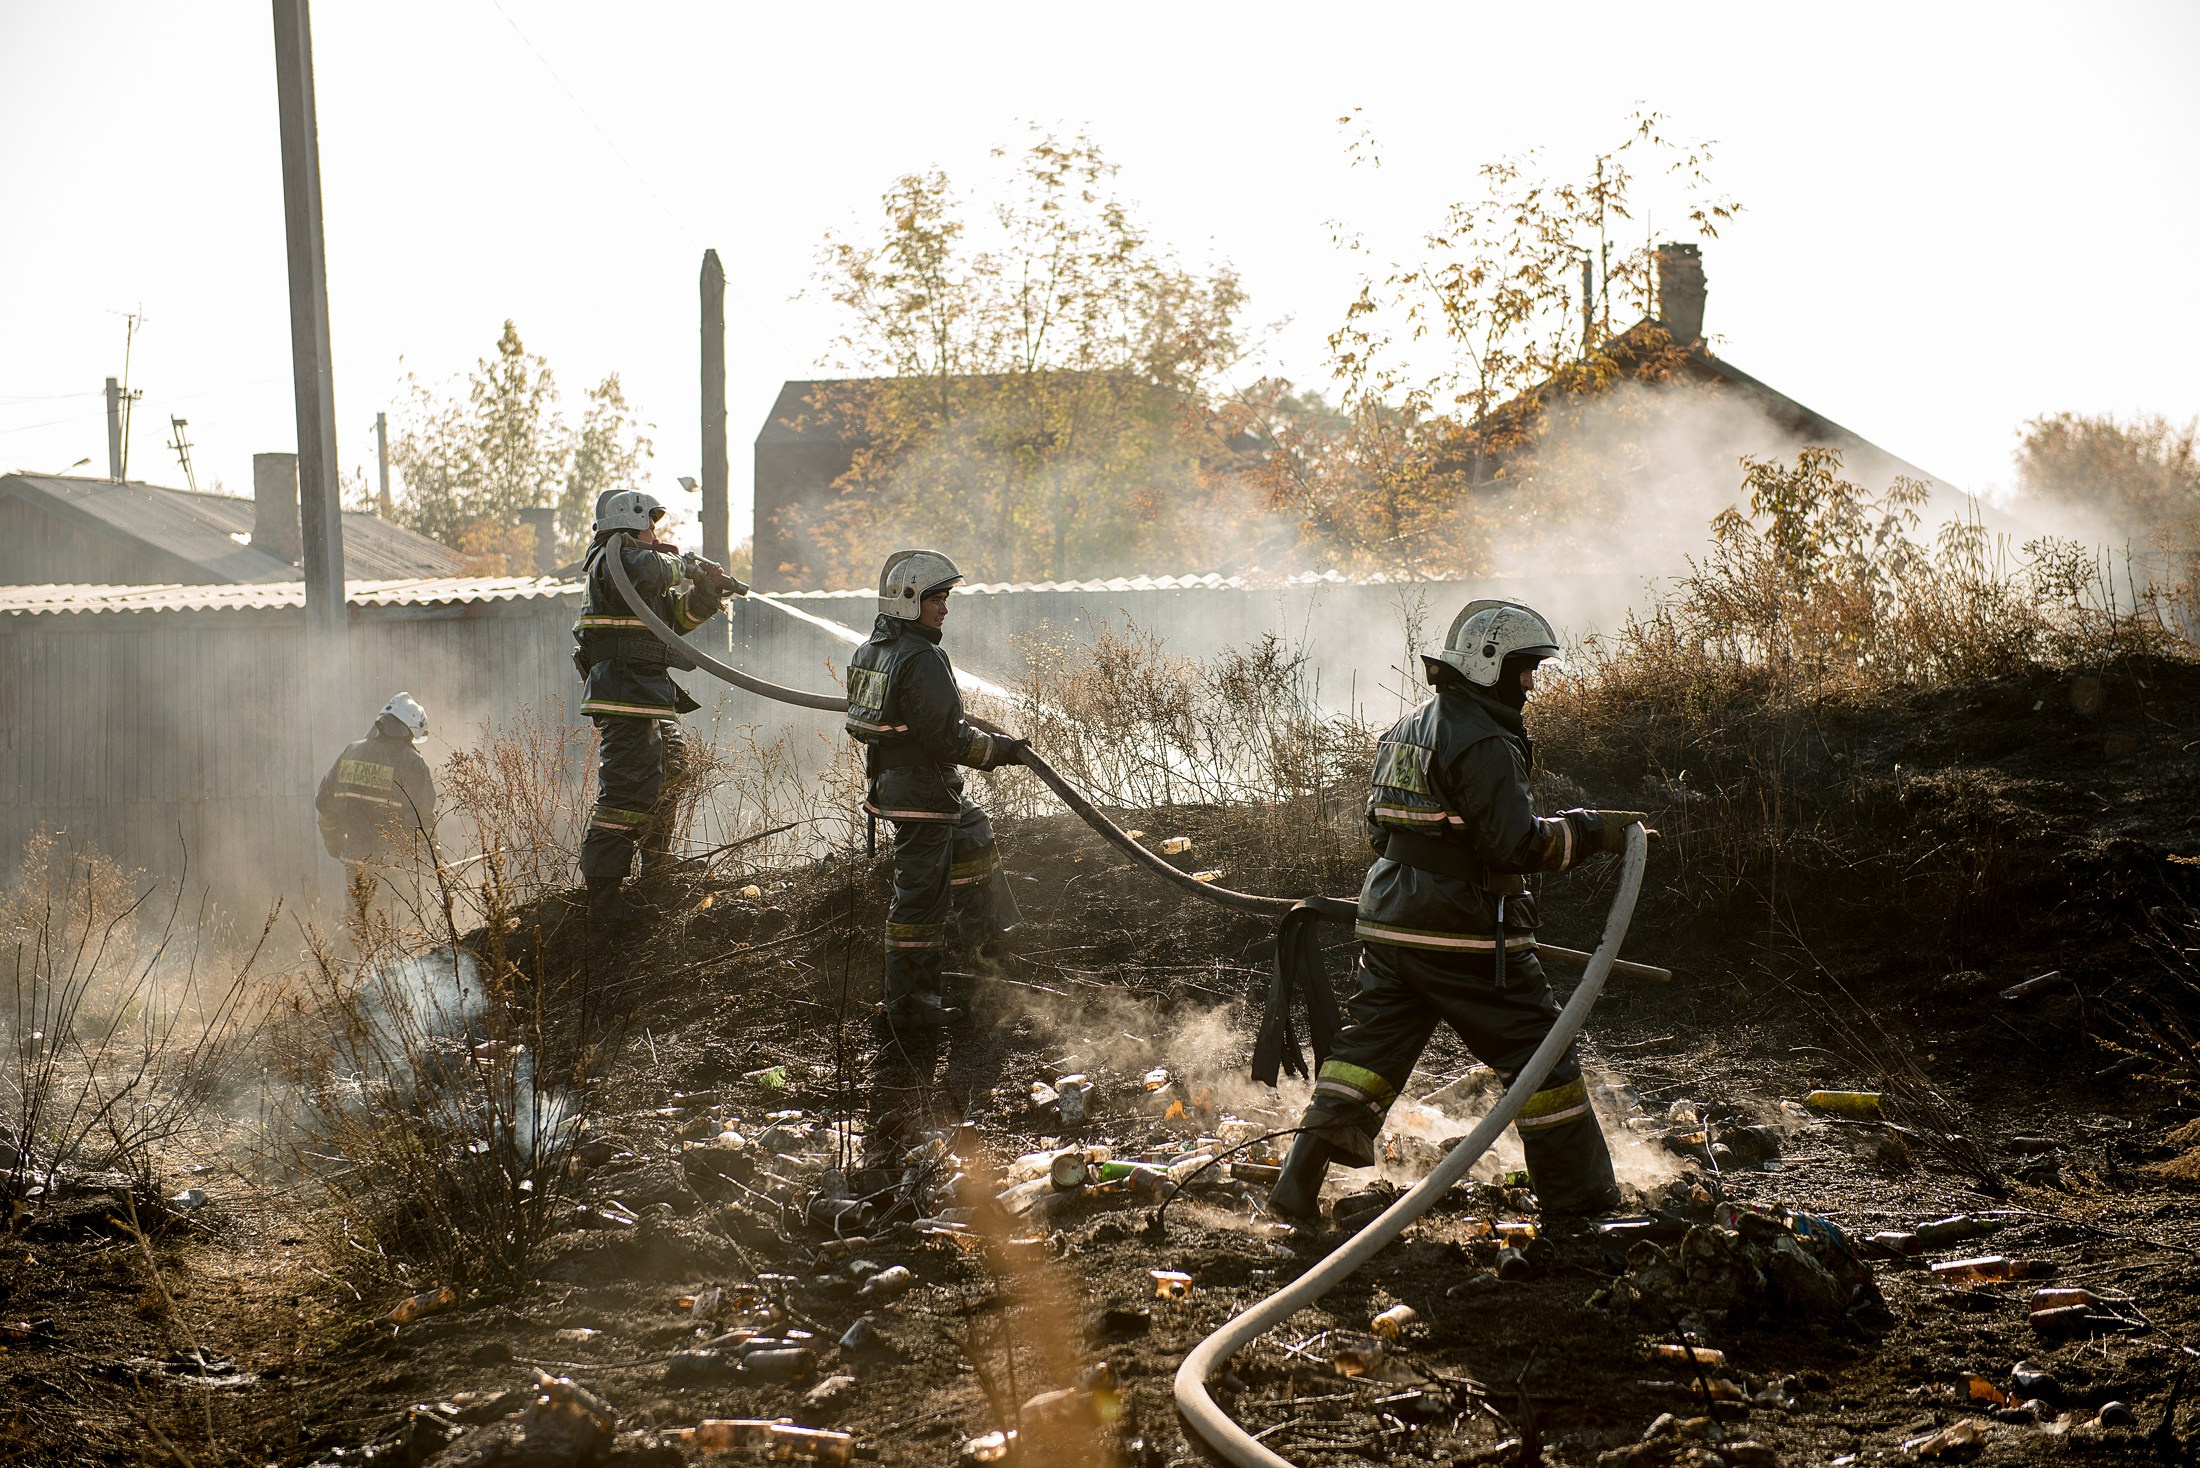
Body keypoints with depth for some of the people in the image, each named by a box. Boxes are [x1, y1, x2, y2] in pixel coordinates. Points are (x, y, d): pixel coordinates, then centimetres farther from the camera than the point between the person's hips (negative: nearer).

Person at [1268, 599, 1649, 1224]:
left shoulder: (1404, 731, 14)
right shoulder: (1484, 742, -15)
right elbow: (1515, 843, -21)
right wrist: (1589, 830, -11)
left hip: (1388, 924, 8)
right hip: (1466, 936, -8)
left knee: (1369, 1047, 10)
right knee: (1537, 1051, 5)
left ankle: (1300, 1180, 3)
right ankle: (1577, 1191, 12)